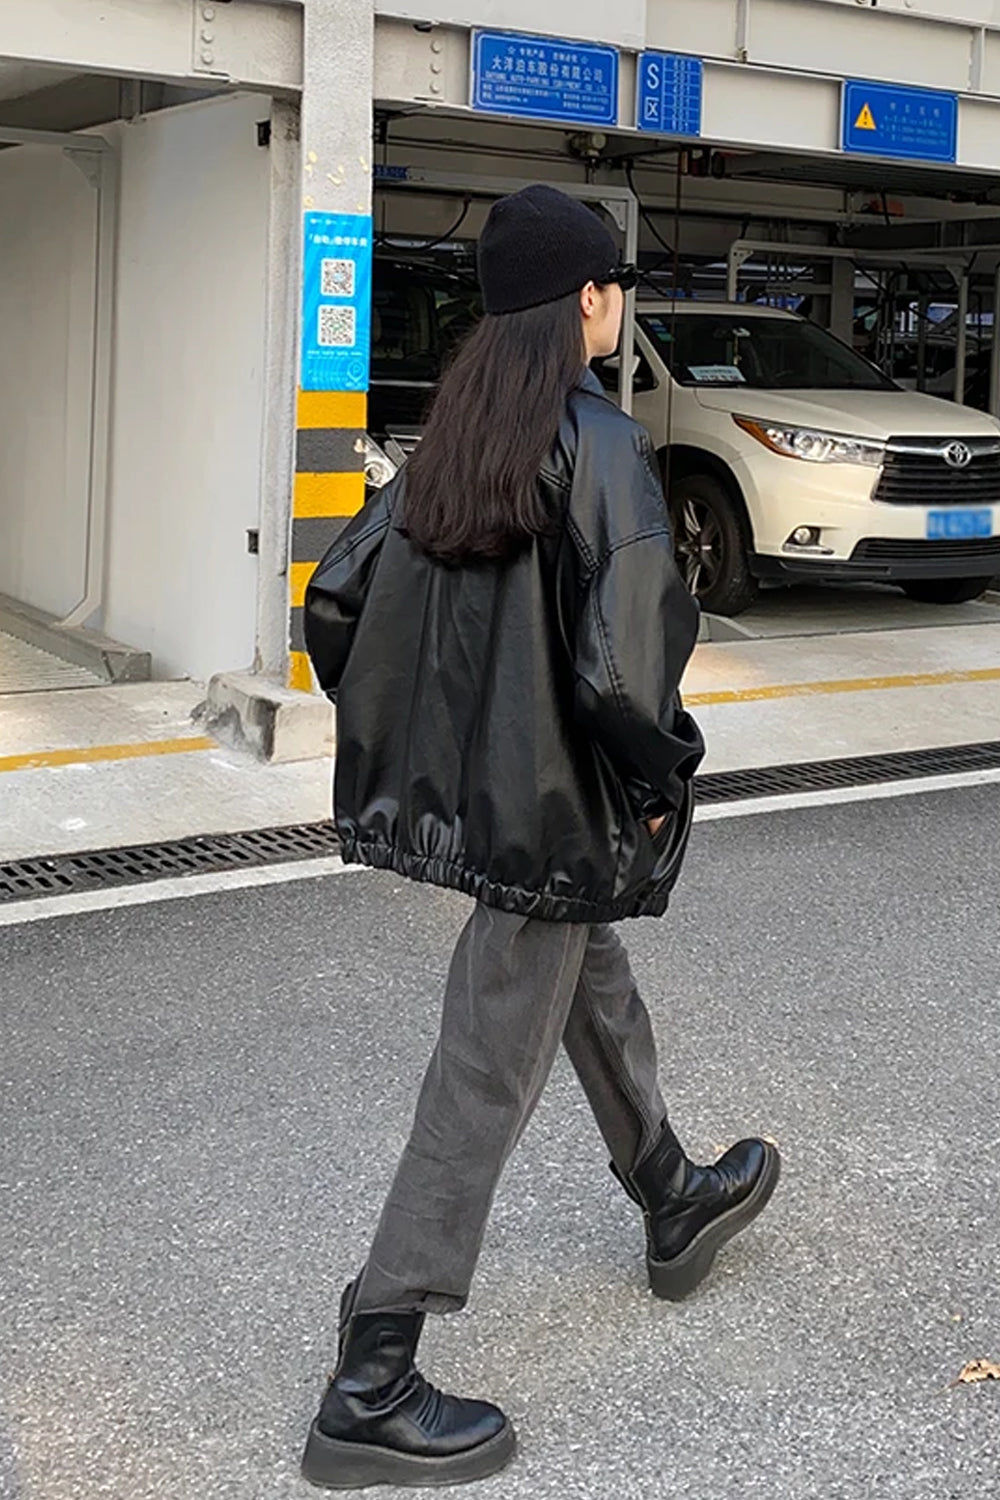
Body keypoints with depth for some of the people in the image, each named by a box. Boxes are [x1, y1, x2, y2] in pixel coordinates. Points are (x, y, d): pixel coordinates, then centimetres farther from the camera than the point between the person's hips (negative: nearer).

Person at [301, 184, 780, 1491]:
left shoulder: (454, 439, 4)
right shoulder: (600, 443, -20)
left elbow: (335, 599, 6)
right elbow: (620, 661, -28)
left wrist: (414, 742, 15)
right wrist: (664, 773, -10)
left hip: (460, 788, 9)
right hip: (555, 807, -8)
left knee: (597, 994, 28)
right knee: (490, 1076, 0)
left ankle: (672, 1202, 52)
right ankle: (371, 1393, 8)